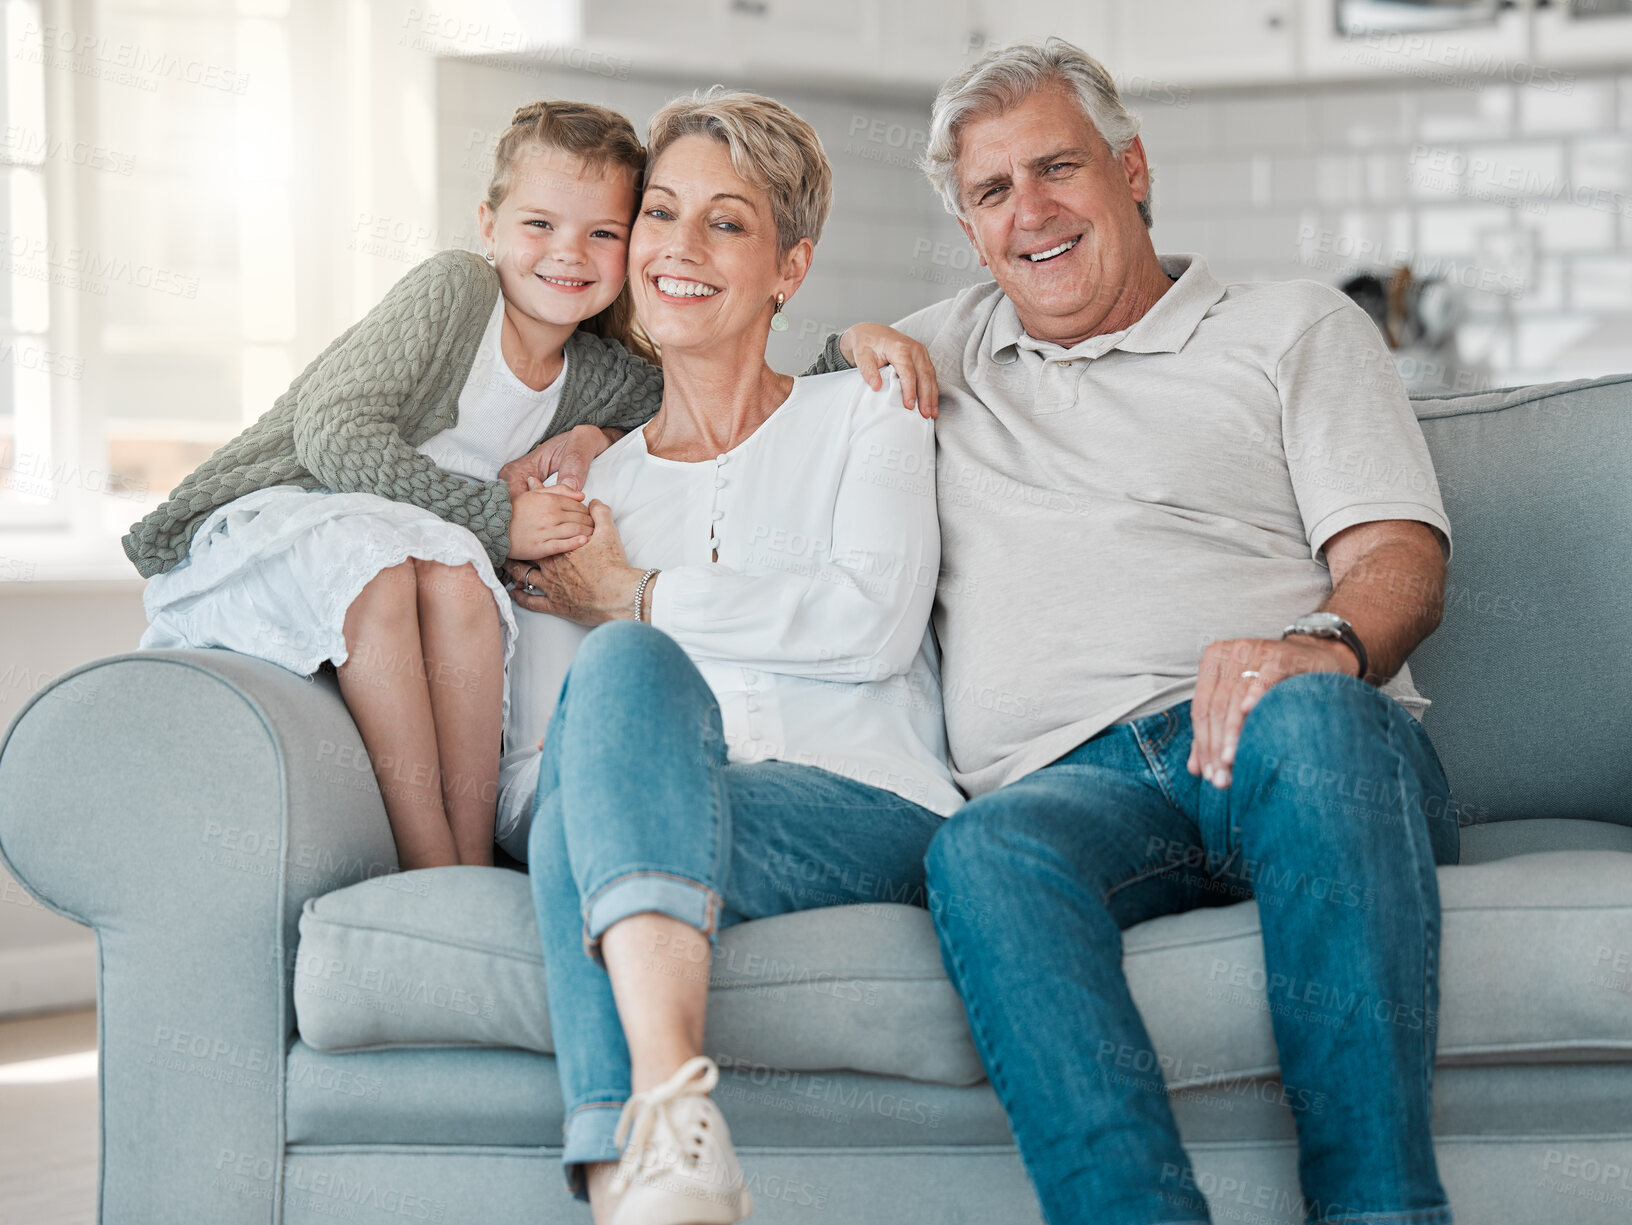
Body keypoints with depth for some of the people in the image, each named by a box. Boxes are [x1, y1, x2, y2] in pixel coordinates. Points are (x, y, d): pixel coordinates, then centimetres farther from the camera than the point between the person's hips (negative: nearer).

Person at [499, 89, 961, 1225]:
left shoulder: (866, 412, 19)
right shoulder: (587, 485, 25)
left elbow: (875, 621, -1)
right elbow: (532, 760, 16)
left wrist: (634, 597, 4)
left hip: (869, 817, -2)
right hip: (666, 821, 2)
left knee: (622, 659, -32)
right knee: (619, 666, -34)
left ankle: (640, 1131, -54)